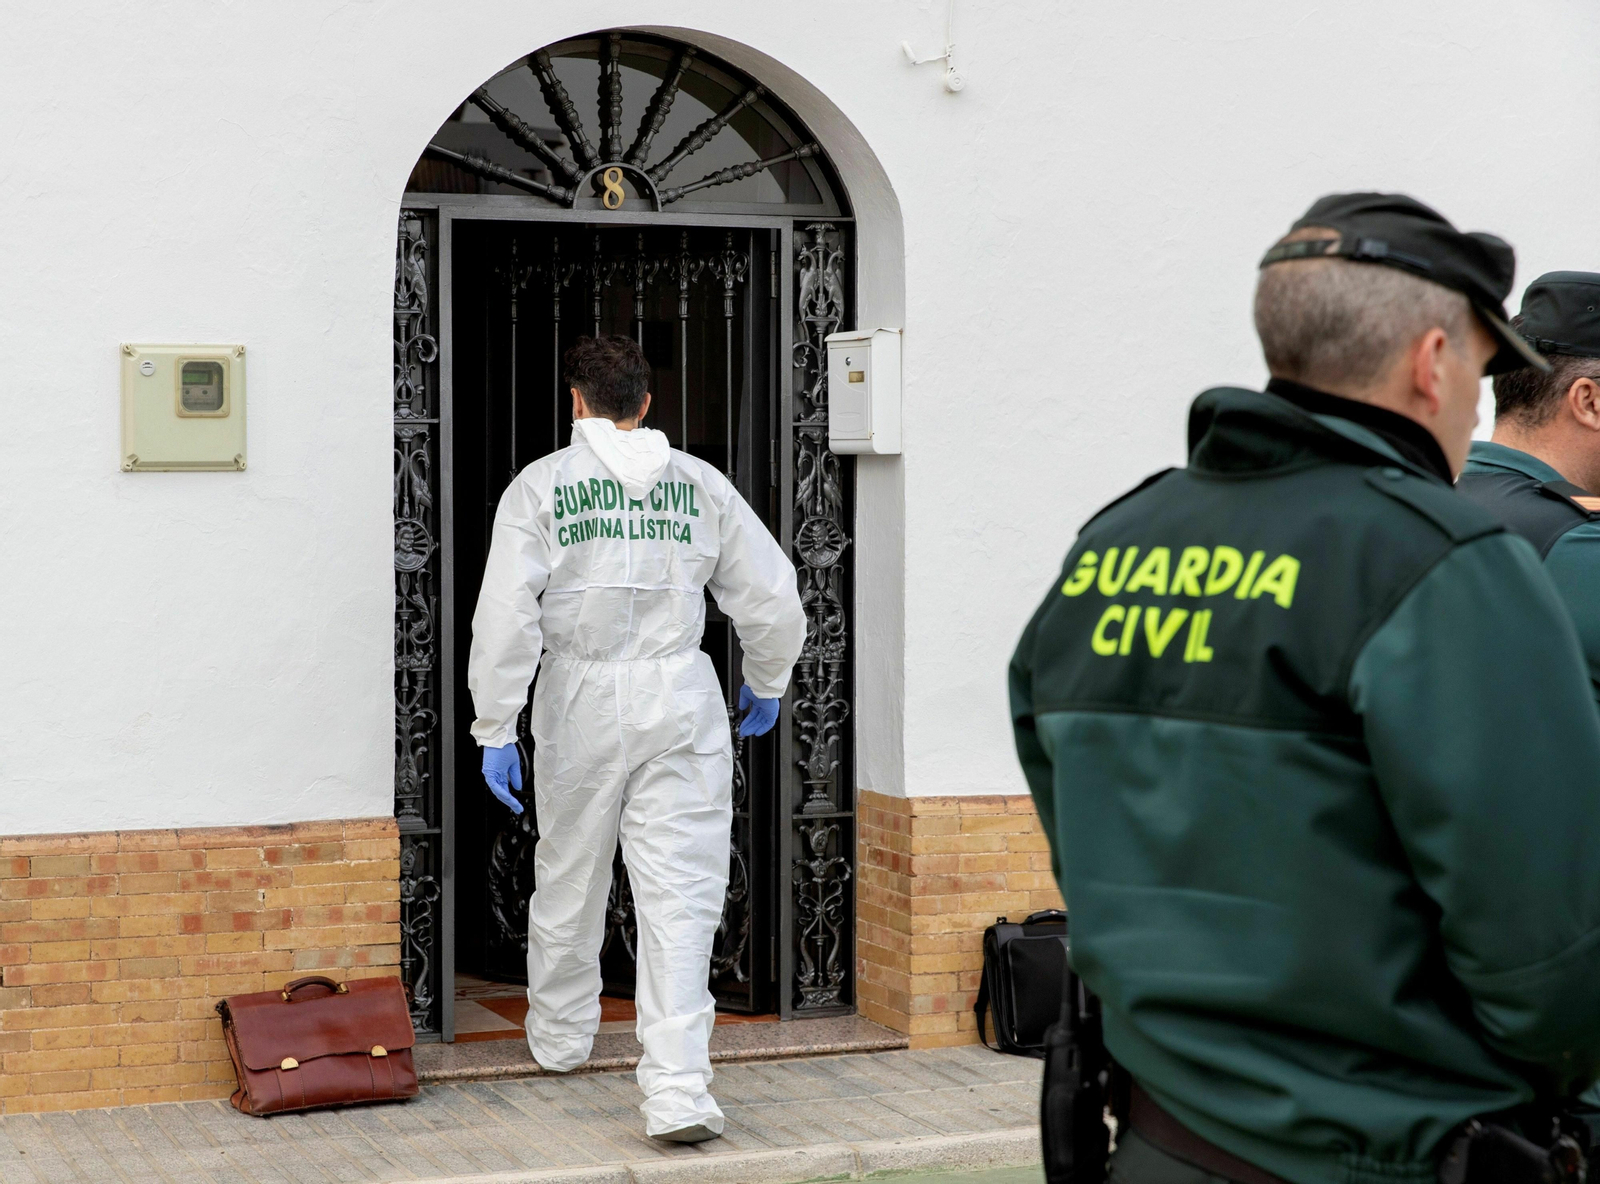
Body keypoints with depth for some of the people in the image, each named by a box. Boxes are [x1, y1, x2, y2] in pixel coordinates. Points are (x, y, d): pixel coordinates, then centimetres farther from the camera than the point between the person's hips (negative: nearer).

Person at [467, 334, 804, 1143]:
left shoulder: (540, 486, -2)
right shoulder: (699, 484, 4)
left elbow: (506, 618, -10)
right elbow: (771, 599, 6)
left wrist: (495, 731, -6)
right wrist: (764, 685, 23)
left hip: (581, 698, 0)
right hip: (680, 697, 0)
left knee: (569, 882, 19)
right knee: (680, 896, -2)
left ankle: (559, 1039, 38)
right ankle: (677, 1091, -11)